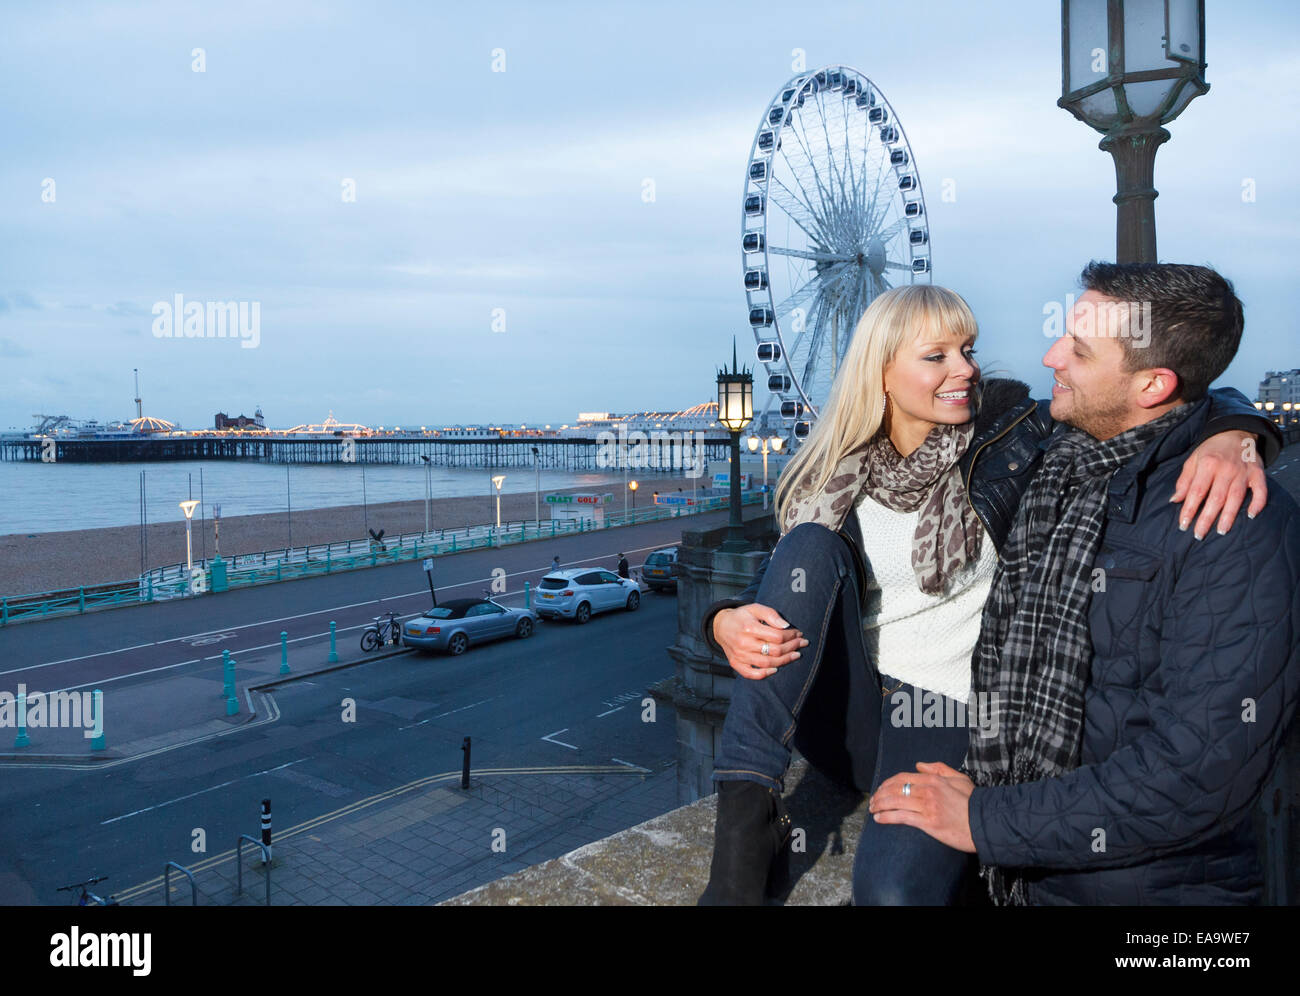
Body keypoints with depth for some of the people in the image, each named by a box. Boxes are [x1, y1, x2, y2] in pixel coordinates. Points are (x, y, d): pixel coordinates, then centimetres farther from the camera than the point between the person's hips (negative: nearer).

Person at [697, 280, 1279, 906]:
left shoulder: (1012, 435, -3)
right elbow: (784, 583, 5)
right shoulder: (834, 475, 4)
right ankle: (746, 815, -26)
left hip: (949, 715, -3)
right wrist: (727, 622, -18)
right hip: (844, 707, 4)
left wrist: (1230, 437, -28)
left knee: (892, 889, -34)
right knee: (812, 542, -25)